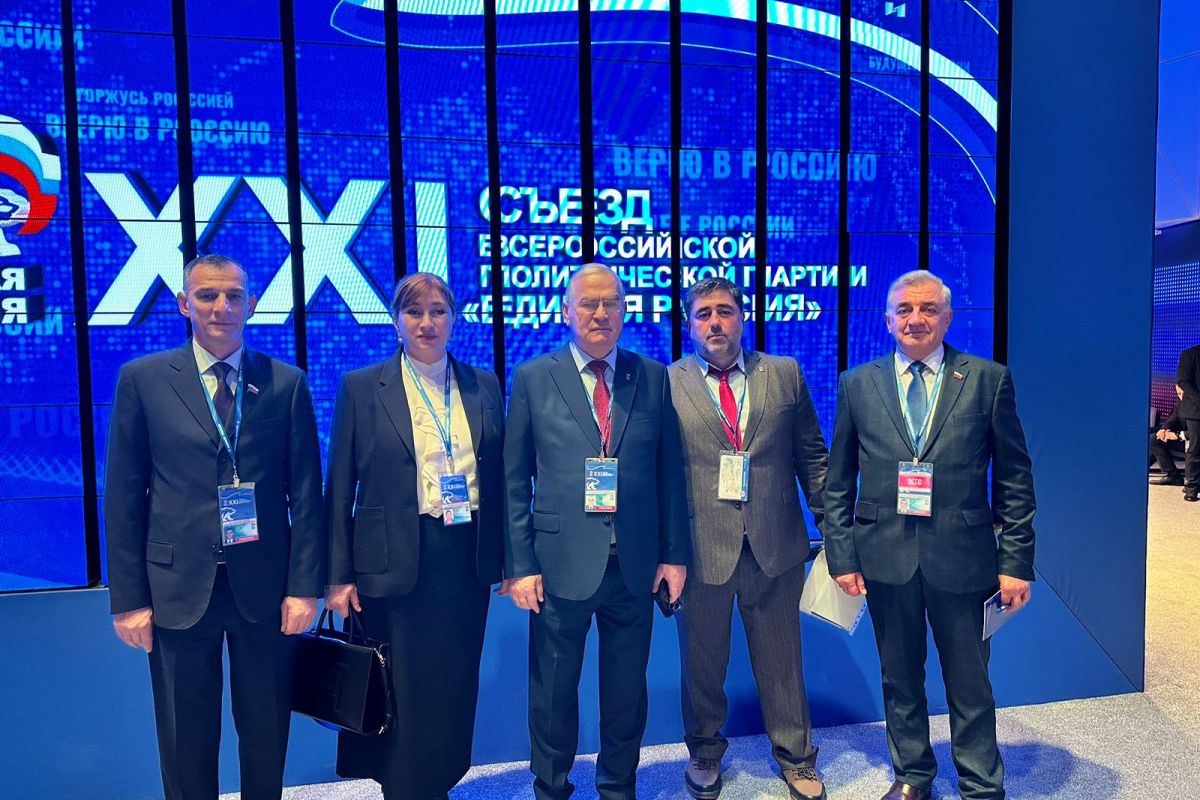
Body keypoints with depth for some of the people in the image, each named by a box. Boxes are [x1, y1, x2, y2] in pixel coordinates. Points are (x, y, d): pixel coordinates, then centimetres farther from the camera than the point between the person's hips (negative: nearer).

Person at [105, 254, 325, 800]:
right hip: (179, 585, 0)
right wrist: (128, 597, -3)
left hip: (264, 585, 1)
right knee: (186, 741, 14)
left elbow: (305, 492, 0)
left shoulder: (286, 383, 1)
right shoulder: (142, 379, 0)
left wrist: (305, 584, -4)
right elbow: (123, 496, 0)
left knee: (266, 733, 14)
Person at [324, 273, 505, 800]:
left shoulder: (484, 386, 6)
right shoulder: (361, 388, -2)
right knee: (403, 693, 8)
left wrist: (504, 559, 6)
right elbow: (339, 490, -1)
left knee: (455, 689, 12)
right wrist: (339, 575, -4)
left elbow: (498, 477, 9)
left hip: (468, 560, 3)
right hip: (396, 563, -2)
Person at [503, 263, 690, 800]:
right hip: (561, 563, -1)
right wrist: (519, 564, -7)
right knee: (553, 690, 13)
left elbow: (669, 472, 5)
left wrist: (674, 552, 2)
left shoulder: (653, 377, 4)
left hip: (635, 564, 2)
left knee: (627, 687, 16)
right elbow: (514, 481, -2)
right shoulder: (533, 378, -1)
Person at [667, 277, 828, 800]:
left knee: (781, 660, 16)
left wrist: (830, 524, 5)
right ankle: (705, 754, 39)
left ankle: (794, 758, 37)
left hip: (776, 544, 2)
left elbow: (812, 453, 8)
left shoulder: (785, 374, 4)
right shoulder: (666, 384, -2)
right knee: (702, 662, 15)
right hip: (700, 546, -1)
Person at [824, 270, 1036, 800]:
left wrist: (1016, 561, -4)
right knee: (900, 678, 16)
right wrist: (842, 554, 0)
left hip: (961, 557, -1)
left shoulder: (988, 379, 0)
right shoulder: (857, 384, 4)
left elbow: (1014, 478, 1)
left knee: (970, 684, 12)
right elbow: (838, 483, 6)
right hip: (884, 557, 2)